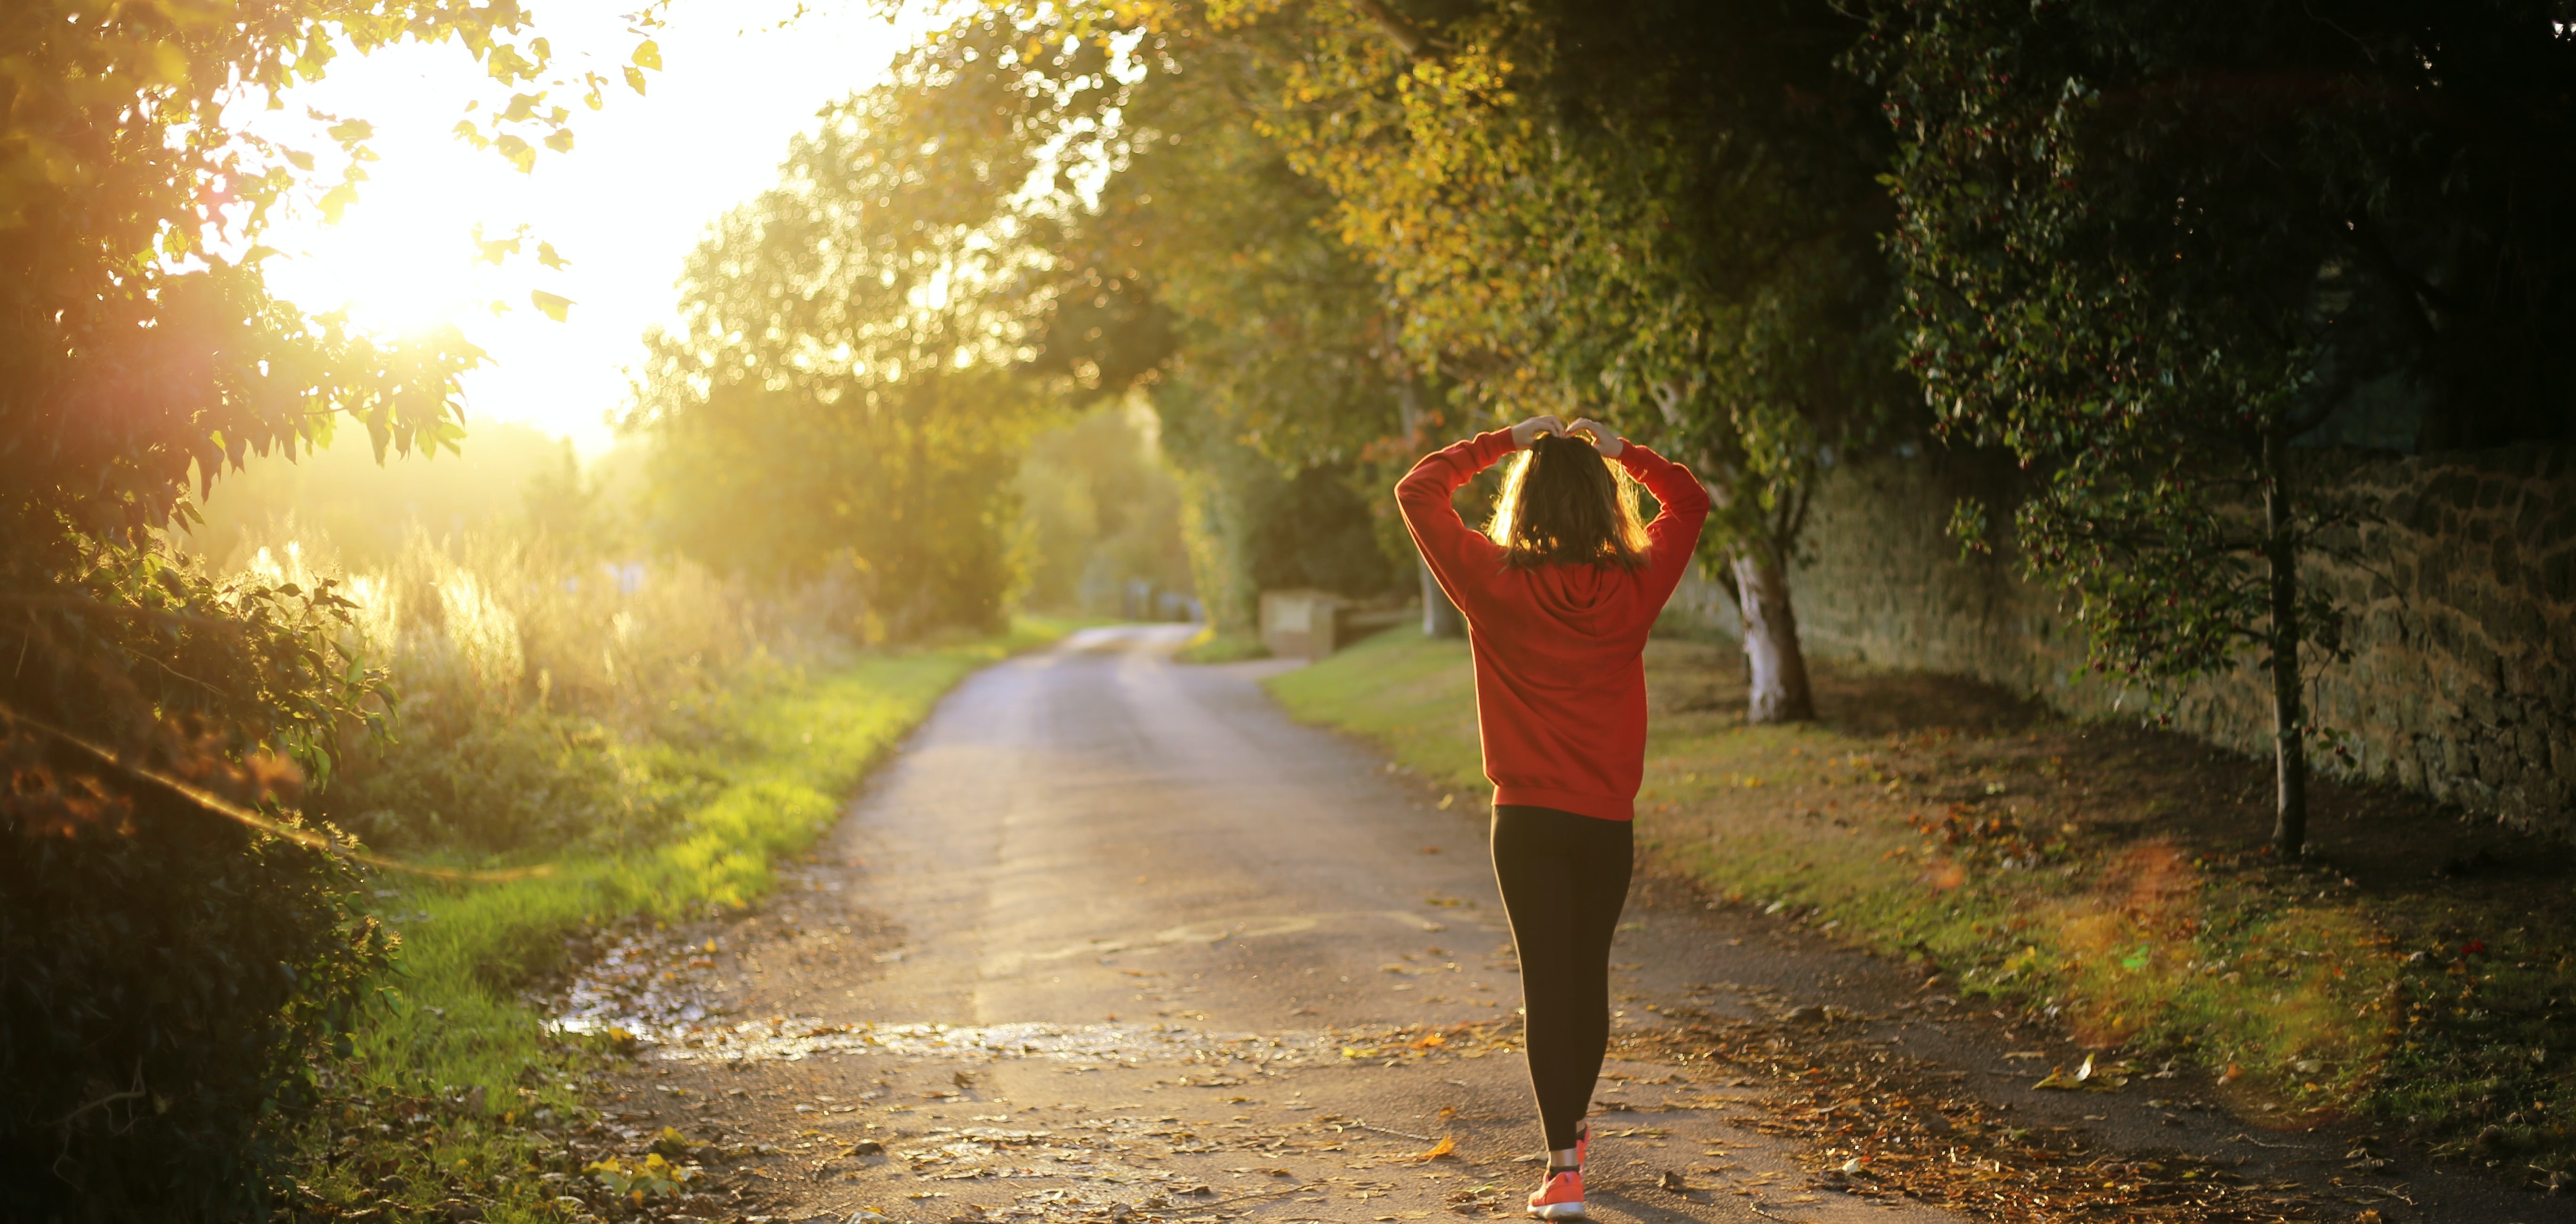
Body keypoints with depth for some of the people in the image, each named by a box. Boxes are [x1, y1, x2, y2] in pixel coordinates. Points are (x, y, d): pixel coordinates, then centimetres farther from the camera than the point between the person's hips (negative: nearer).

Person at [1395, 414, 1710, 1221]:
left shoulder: (1495, 583, -10)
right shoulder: (1634, 587, -4)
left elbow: (1418, 491, 1)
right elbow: (1689, 501, 14)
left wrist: (1504, 442, 5)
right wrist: (1620, 450, 11)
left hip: (1528, 819, -2)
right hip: (1608, 819, 2)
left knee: (1547, 982, -2)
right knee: (1589, 975, 18)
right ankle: (1573, 1126, 37)